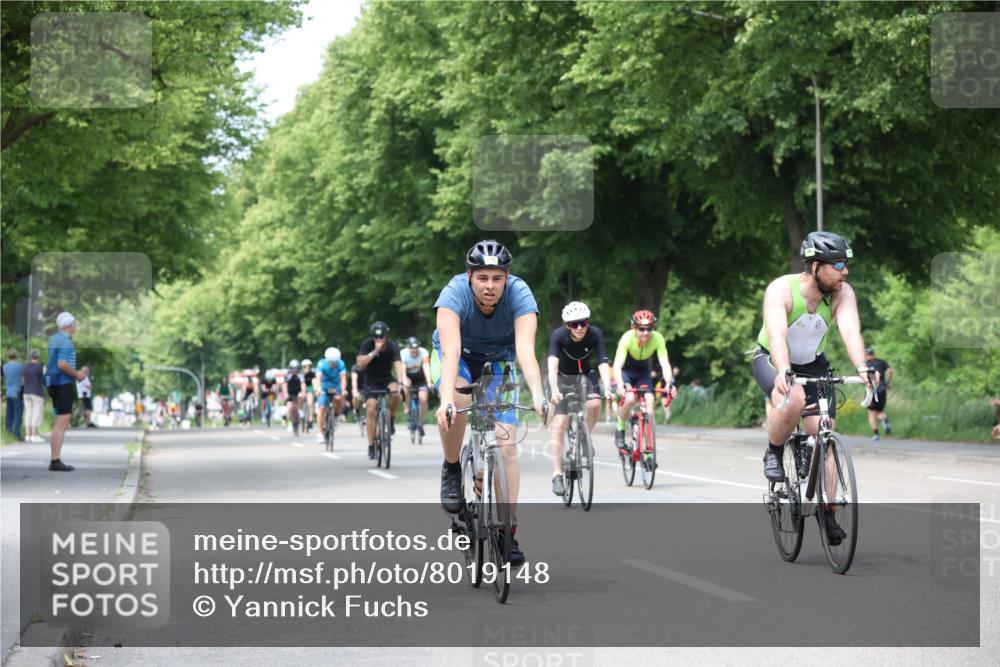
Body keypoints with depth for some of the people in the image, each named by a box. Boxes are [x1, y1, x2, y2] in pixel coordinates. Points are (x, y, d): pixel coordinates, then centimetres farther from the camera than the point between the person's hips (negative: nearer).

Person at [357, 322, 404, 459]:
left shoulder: (393, 347, -15)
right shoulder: (367, 344, -16)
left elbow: (398, 365, -28)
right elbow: (360, 364, -27)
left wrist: (401, 382, -45)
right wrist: (374, 351, -37)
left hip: (386, 379, 0)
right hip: (371, 381, 0)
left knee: (395, 392, -33)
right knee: (371, 409, -16)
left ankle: (391, 420, -6)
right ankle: (371, 446, -10)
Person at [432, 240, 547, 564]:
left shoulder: (520, 295, -29)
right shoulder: (455, 293, -32)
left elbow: (525, 350, -40)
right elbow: (451, 350, -43)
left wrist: (537, 396, -55)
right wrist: (446, 399, -57)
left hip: (497, 362, 1)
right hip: (458, 358, -1)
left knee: (506, 445, -12)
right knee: (457, 403, -36)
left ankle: (509, 532, -6)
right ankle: (451, 470, -9)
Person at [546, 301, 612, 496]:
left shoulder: (595, 334, -23)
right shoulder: (558, 335, -28)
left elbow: (603, 364, -30)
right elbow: (552, 365, -39)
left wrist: (607, 388, -46)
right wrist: (554, 391, -54)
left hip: (584, 376, 2)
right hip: (562, 378, -2)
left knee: (595, 404, -28)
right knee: (560, 424, -14)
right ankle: (557, 475, -11)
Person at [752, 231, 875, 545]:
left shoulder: (842, 293, -18)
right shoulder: (781, 290, -28)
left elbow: (850, 329, -34)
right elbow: (777, 334, -43)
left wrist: (862, 368, -52)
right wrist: (783, 372, -60)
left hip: (812, 365, 4)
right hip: (771, 360, -4)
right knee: (793, 400, -36)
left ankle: (827, 513, -2)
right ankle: (773, 454, -9)